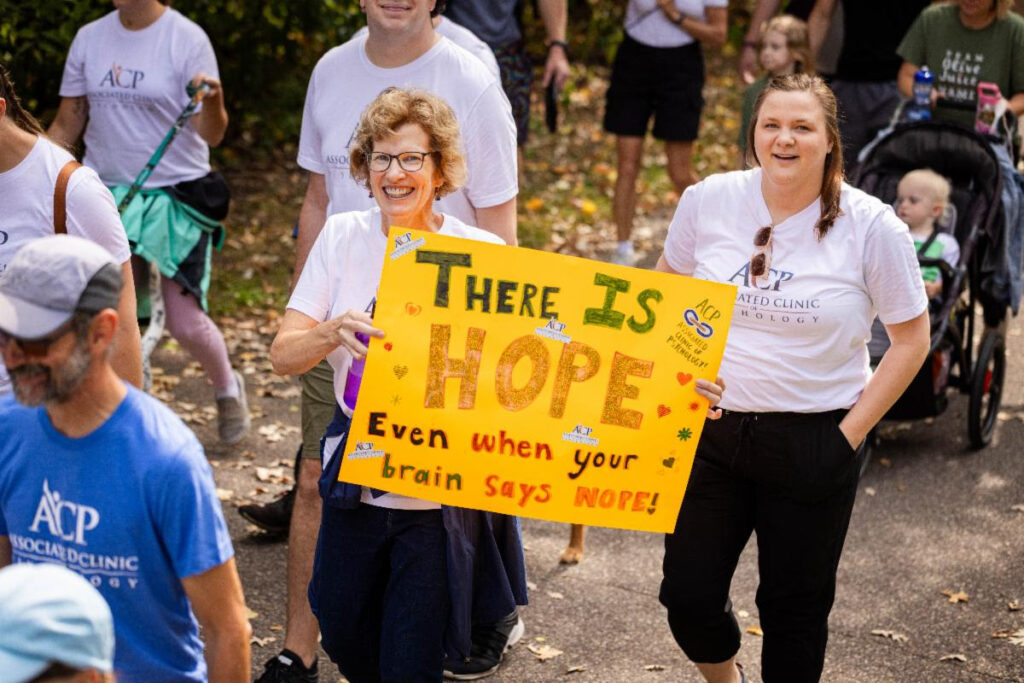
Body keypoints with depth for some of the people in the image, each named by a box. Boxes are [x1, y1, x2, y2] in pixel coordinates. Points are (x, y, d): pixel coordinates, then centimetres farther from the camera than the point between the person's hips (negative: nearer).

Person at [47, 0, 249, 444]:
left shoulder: (187, 39, -9)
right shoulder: (89, 38, 4)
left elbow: (210, 134, -15)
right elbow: (66, 127, 12)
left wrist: (213, 100, -36)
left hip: (175, 195, -4)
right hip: (106, 193, 4)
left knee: (186, 324, -5)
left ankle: (227, 388, 26)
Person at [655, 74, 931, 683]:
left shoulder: (872, 227, -10)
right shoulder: (709, 200, -3)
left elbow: (912, 339, -2)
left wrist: (852, 433, -8)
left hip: (812, 443, -2)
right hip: (709, 428, 2)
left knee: (795, 607, 11)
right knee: (688, 596, 7)